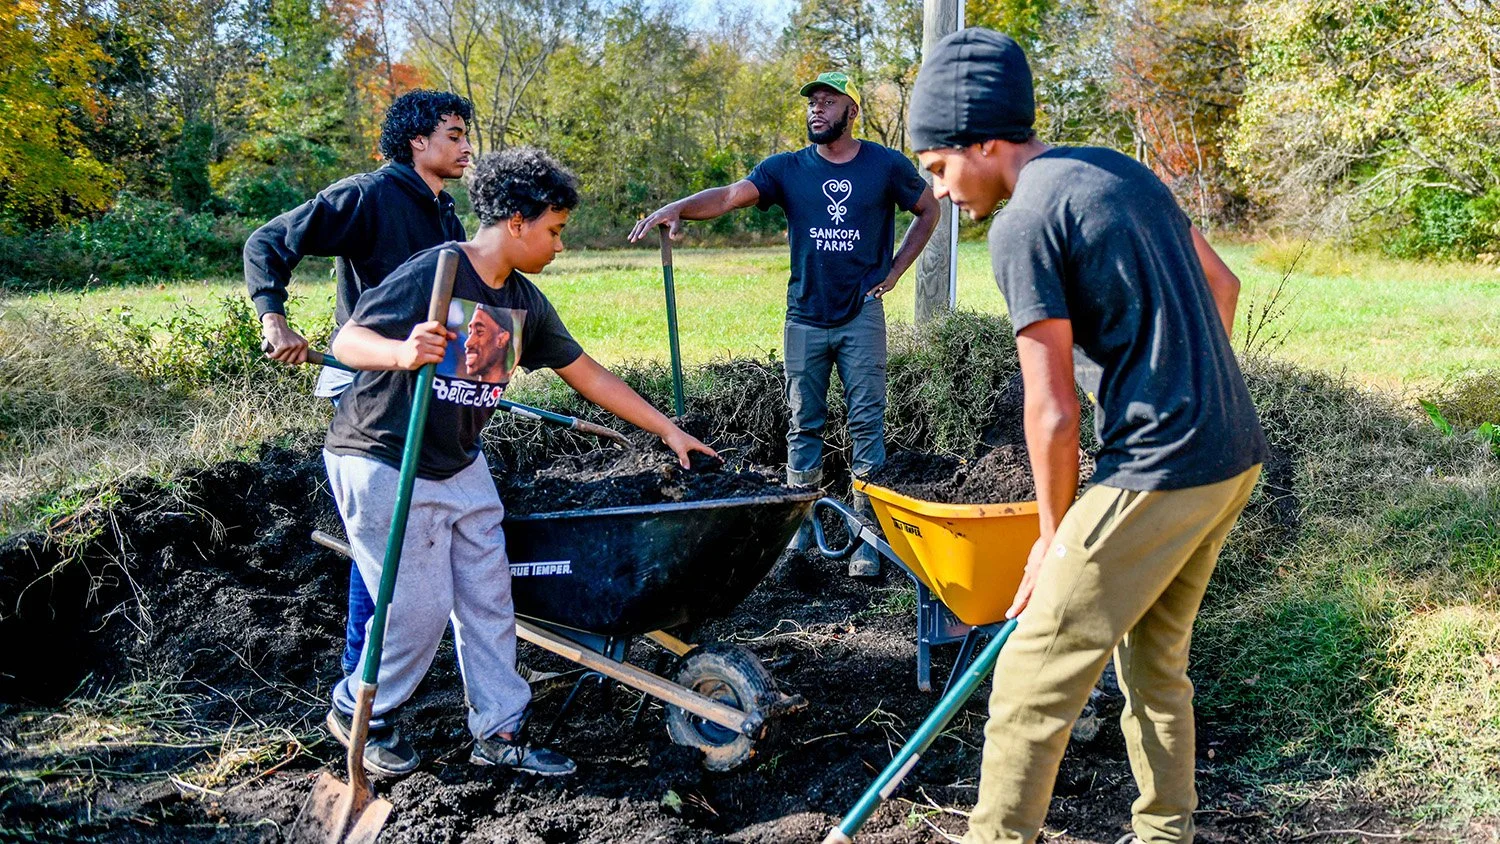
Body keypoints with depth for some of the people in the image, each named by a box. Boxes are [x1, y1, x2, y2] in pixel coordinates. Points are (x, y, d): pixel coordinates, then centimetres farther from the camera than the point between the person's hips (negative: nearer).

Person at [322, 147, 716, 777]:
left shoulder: (523, 301, 3)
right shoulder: (433, 274, -20)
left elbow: (587, 375, 10)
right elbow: (347, 341, -24)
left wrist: (669, 430, 10)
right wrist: (403, 351, -47)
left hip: (461, 466, 8)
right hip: (384, 467, -8)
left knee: (488, 599, 8)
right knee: (419, 609, -2)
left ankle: (498, 732, 21)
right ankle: (356, 713, 24)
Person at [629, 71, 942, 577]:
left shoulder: (886, 166, 1)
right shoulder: (788, 169, 2)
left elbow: (929, 212, 15)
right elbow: (730, 195, -13)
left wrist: (894, 272, 6)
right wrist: (678, 208, -32)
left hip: (861, 314, -1)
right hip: (805, 316, 2)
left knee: (867, 421, -2)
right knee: (804, 423, 6)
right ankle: (801, 527, 15)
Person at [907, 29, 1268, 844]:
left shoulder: (1024, 225, -14)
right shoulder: (1120, 171, 12)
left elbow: (1053, 414, -13)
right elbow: (1221, 285, 21)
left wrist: (1055, 536, -1)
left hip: (1158, 472, -9)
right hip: (1235, 453, 9)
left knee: (1032, 678, 0)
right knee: (1156, 659, 21)